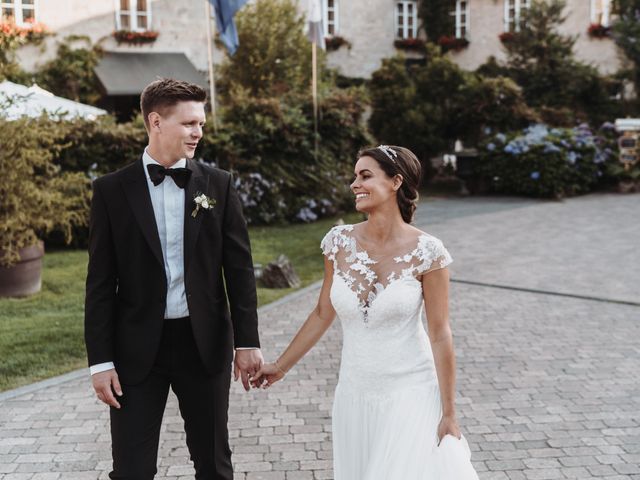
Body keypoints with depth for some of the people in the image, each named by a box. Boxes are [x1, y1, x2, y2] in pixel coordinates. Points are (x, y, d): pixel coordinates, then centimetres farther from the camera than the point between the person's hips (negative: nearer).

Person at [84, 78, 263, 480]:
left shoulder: (218, 184, 1)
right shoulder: (112, 189, -2)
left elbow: (239, 267, 2)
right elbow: (101, 281, -2)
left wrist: (247, 341, -2)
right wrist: (101, 360, -5)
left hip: (205, 342, 1)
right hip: (137, 348, -1)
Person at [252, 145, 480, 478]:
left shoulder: (426, 251, -14)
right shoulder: (339, 242, -3)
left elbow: (440, 335, -10)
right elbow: (323, 314, 8)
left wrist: (448, 414, -8)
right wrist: (281, 366, 13)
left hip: (411, 394, -4)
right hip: (354, 394, 4)